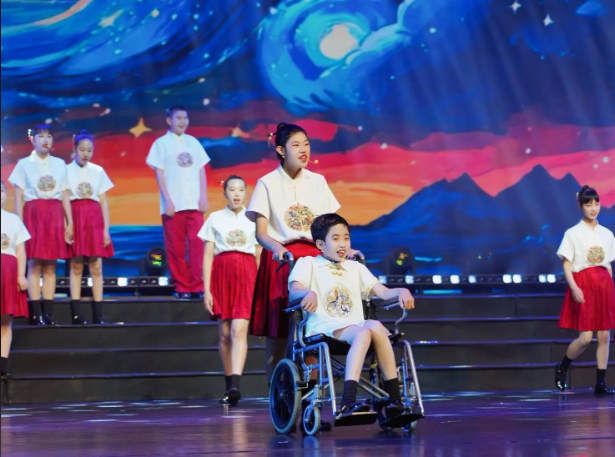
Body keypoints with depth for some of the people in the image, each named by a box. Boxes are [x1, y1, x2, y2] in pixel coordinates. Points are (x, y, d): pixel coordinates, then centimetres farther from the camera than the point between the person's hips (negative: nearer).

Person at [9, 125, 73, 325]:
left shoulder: (60, 164, 12)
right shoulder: (24, 164, 5)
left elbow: (65, 196, 12)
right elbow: (19, 198, 2)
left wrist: (69, 222, 5)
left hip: (55, 215, 2)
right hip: (33, 214, -2)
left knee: (50, 265, 1)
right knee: (34, 264, -6)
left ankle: (48, 313, 1)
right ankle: (36, 314, -6)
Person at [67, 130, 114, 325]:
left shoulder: (98, 171, 10)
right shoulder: (66, 171, 3)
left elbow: (104, 202, 10)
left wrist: (106, 229, 3)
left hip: (95, 219, 2)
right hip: (75, 218, -2)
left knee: (96, 266, 0)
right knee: (76, 266, -3)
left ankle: (98, 314, 1)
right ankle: (76, 314, -3)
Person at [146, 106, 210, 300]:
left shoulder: (193, 142, 13)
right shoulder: (162, 143, 2)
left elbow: (201, 171, 13)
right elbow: (159, 174, -2)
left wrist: (204, 197, 3)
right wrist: (167, 201, -10)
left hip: (194, 203, 3)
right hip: (174, 204, -3)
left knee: (197, 244, -4)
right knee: (176, 248, 0)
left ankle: (197, 286, -2)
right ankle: (182, 287, 6)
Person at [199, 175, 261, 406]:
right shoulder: (215, 218, 10)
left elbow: (259, 256, 10)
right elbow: (207, 256, 7)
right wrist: (206, 290, 0)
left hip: (246, 275, -1)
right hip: (221, 274, 1)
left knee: (239, 330, -15)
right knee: (225, 334, 2)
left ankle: (235, 386, -26)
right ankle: (229, 386, 10)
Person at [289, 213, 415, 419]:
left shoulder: (356, 268, 29)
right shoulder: (307, 264, 15)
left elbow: (383, 292, 17)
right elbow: (294, 291, -5)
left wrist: (401, 292, -6)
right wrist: (308, 293, -29)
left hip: (355, 326, 4)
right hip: (324, 328, -4)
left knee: (375, 327, -33)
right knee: (363, 332, -36)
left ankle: (395, 401, -34)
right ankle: (348, 402, -49)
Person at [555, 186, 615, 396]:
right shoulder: (573, 233, -2)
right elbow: (566, 265, -5)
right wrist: (574, 287, -17)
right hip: (583, 286, -4)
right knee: (585, 337, -10)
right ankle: (562, 369, 13)